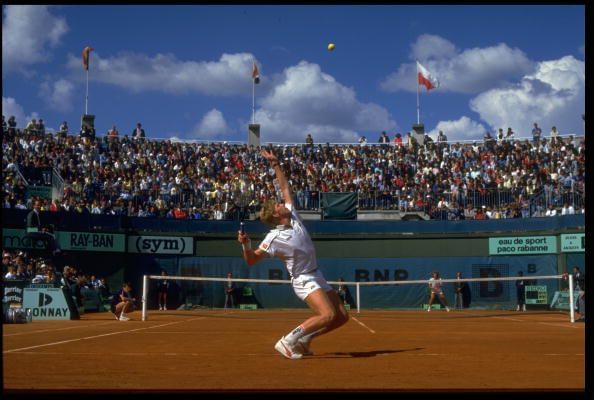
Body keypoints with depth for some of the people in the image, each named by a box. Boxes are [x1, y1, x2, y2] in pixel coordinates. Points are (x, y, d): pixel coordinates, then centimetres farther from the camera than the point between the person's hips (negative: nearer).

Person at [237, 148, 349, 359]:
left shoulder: (293, 216, 1)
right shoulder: (274, 238, -18)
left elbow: (285, 187, 12)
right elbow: (252, 260, -20)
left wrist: (276, 164, 8)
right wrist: (246, 245, -39)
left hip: (317, 276, 8)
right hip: (304, 280, -8)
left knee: (342, 316, 4)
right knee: (328, 315, -26)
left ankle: (303, 339, 12)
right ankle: (287, 341, -15)